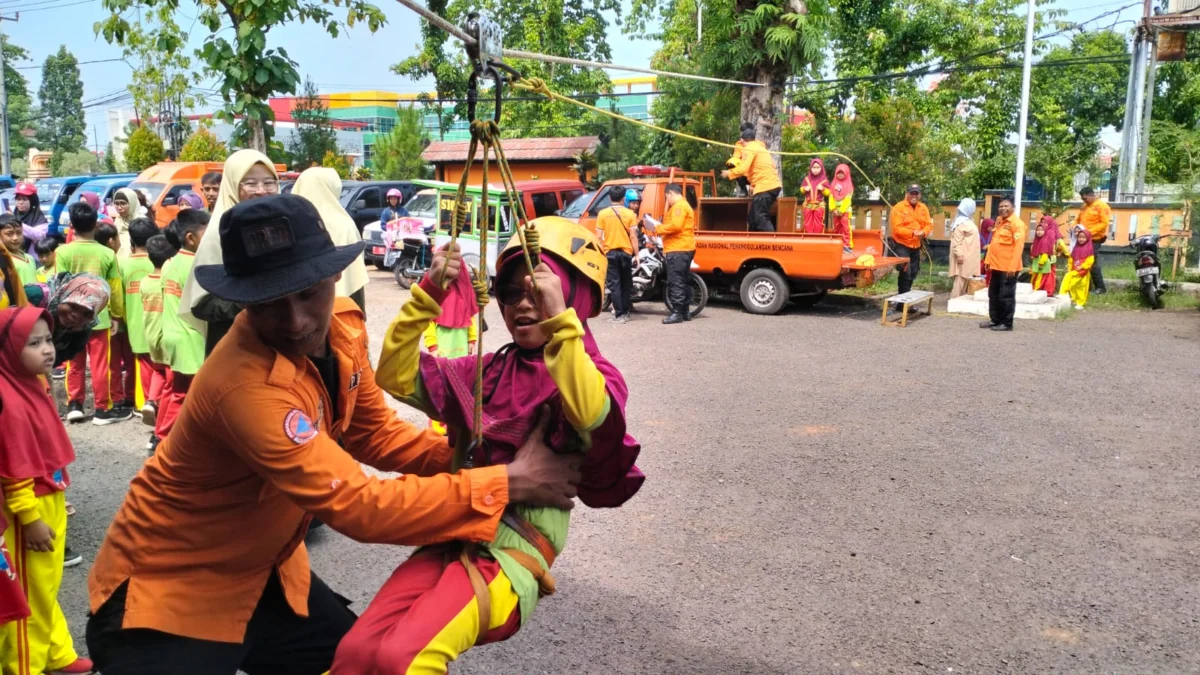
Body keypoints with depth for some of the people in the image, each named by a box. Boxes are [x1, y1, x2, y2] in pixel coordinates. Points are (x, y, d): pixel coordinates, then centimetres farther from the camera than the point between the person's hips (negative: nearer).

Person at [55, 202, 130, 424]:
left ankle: (74, 405, 19)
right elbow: (115, 290, -1)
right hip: (99, 316, -1)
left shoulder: (62, 252, -8)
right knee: (100, 365, 4)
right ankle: (103, 409, 9)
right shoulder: (107, 253, -6)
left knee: (75, 364, 15)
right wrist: (117, 314, 13)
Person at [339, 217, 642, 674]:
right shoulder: (489, 371, 14)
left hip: (513, 553, -5)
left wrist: (560, 320, -32)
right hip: (450, 539, 6)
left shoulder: (595, 375, -3)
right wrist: (428, 296, -3)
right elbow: (397, 377, 8)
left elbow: (591, 416, -27)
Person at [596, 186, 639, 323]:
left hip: (610, 253, -1)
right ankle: (625, 312, 16)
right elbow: (633, 236, -5)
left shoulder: (603, 213, -2)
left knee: (614, 284, 1)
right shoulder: (630, 214, -2)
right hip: (626, 252, 1)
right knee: (626, 283, 13)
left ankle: (619, 314, -4)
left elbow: (599, 237, -4)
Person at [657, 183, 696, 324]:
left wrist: (659, 229, -12)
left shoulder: (678, 206, -11)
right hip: (684, 248, 11)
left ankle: (677, 313, -13)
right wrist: (663, 229, 12)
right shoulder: (685, 205, 25)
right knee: (683, 281, 13)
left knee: (675, 282, -12)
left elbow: (675, 226, -23)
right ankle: (685, 311, 17)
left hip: (678, 249, -11)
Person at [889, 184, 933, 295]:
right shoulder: (898, 208, -13)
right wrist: (912, 233, -31)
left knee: (913, 273, 15)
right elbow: (896, 228, -20)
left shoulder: (923, 208, 6)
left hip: (916, 246, 7)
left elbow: (929, 225, 3)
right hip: (902, 245, -7)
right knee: (905, 272, -14)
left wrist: (923, 232, -19)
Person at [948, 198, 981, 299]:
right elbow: (956, 241, -20)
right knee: (960, 280, -12)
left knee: (964, 280, 13)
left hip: (968, 257, 11)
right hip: (963, 257, -11)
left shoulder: (967, 221, 19)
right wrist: (959, 255, -26)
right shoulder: (961, 222, -13)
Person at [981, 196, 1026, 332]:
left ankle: (1007, 323, 8)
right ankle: (994, 319, 26)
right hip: (996, 265, 9)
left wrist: (1012, 267, -22)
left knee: (1006, 296, -1)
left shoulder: (1017, 224, -12)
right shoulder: (999, 221, 14)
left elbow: (1018, 246, -18)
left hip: (1008, 267, -9)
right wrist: (988, 260, 16)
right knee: (993, 294, 15)